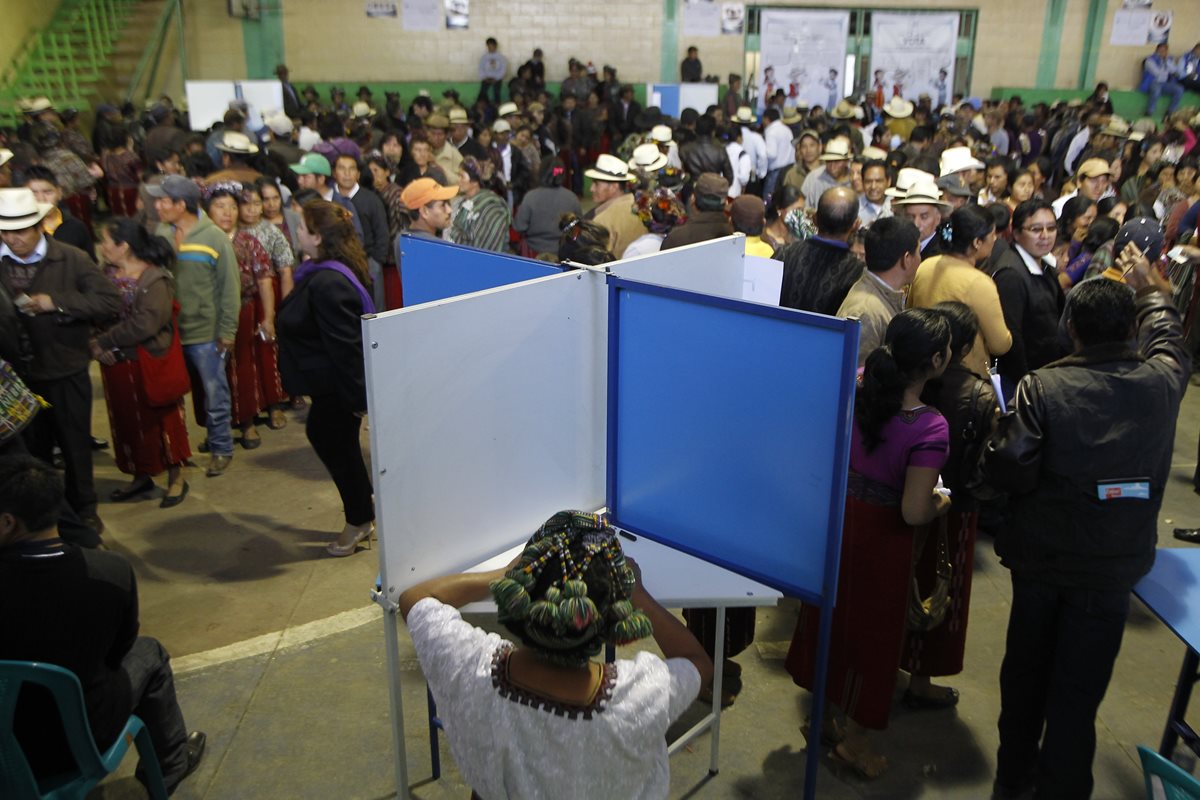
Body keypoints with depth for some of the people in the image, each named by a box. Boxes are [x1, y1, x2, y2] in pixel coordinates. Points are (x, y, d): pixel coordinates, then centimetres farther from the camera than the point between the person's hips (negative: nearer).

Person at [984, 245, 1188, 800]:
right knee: (1078, 689, 9)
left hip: (1039, 555, 0)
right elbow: (1170, 336, 16)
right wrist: (1151, 289, 32)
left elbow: (1006, 470, -23)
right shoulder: (1162, 381, -8)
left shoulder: (1041, 387, -17)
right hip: (1113, 566, 0)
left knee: (1025, 668, 19)